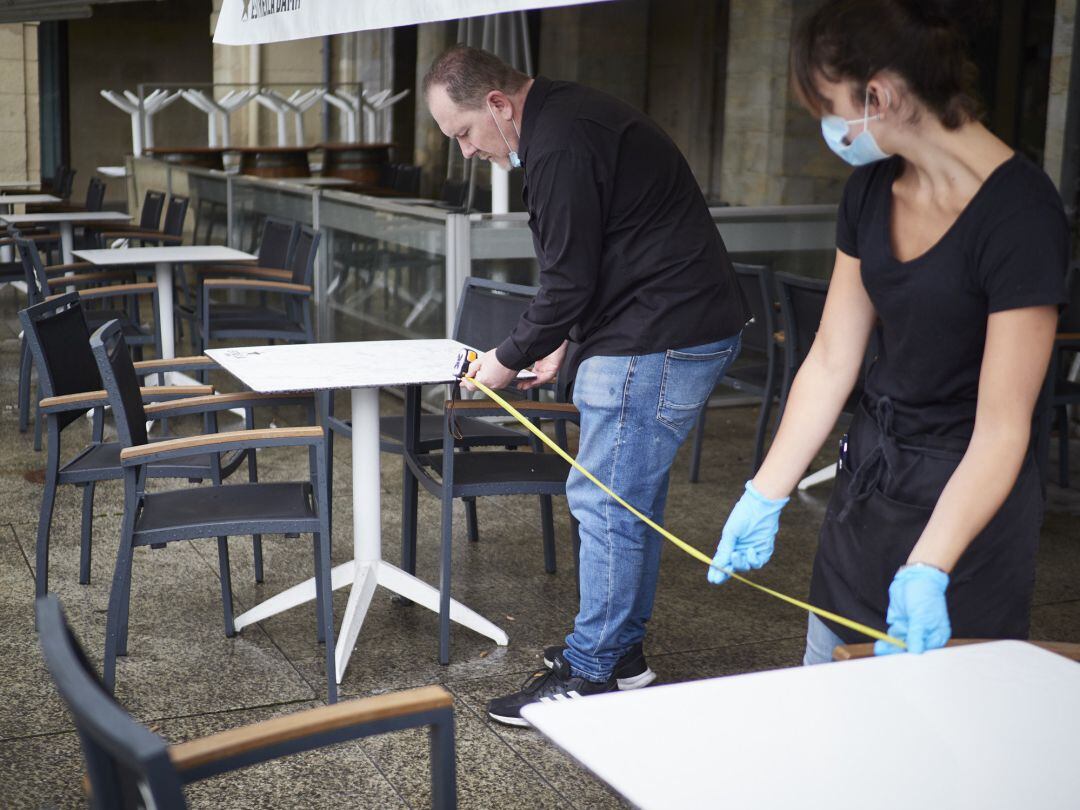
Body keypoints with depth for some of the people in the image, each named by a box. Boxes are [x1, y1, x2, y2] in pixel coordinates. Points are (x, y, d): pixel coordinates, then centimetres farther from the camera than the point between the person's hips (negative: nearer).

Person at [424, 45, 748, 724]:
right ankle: (623, 652, 28)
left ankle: (590, 672, 6)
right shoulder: (570, 117, 16)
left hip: (660, 342, -11)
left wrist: (511, 358, -3)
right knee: (634, 494, 17)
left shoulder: (560, 145, -19)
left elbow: (570, 281, -18)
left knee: (606, 502, -4)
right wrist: (563, 342, 18)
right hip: (691, 330, 11)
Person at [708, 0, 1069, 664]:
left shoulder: (1020, 213, -22)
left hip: (966, 504, -7)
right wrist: (764, 498, 0)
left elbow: (1002, 427, -23)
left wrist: (926, 572, -30)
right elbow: (830, 363, 4)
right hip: (869, 479, 7)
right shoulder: (872, 188, 2)